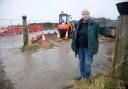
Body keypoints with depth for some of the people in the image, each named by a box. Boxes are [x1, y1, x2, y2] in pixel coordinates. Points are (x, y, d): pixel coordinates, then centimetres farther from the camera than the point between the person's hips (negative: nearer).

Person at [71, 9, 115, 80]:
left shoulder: (94, 23, -6)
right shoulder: (78, 24, 3)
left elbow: (103, 29, -12)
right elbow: (75, 35, 10)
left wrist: (110, 34, -28)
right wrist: (73, 45, 13)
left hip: (89, 48, -4)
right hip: (80, 48, 4)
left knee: (87, 63, -1)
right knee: (81, 62, 16)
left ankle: (87, 78, 23)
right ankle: (82, 76, 35)